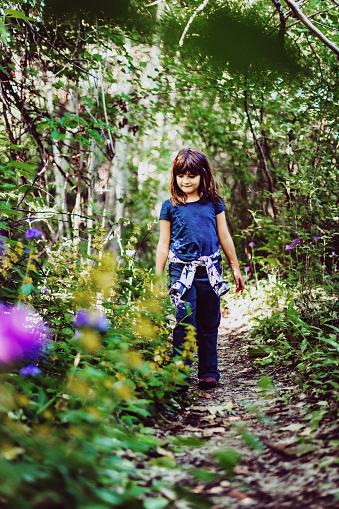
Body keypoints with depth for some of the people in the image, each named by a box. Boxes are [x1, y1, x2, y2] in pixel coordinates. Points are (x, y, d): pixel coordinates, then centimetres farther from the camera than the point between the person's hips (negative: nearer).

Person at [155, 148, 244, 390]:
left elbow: (225, 237, 14)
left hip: (210, 270, 2)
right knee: (185, 323, -9)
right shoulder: (170, 207, 4)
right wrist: (158, 277, 5)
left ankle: (209, 372, 20)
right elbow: (163, 244, 7)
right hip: (181, 270, -2)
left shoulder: (214, 203, 8)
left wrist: (236, 268, 17)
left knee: (209, 324, 8)